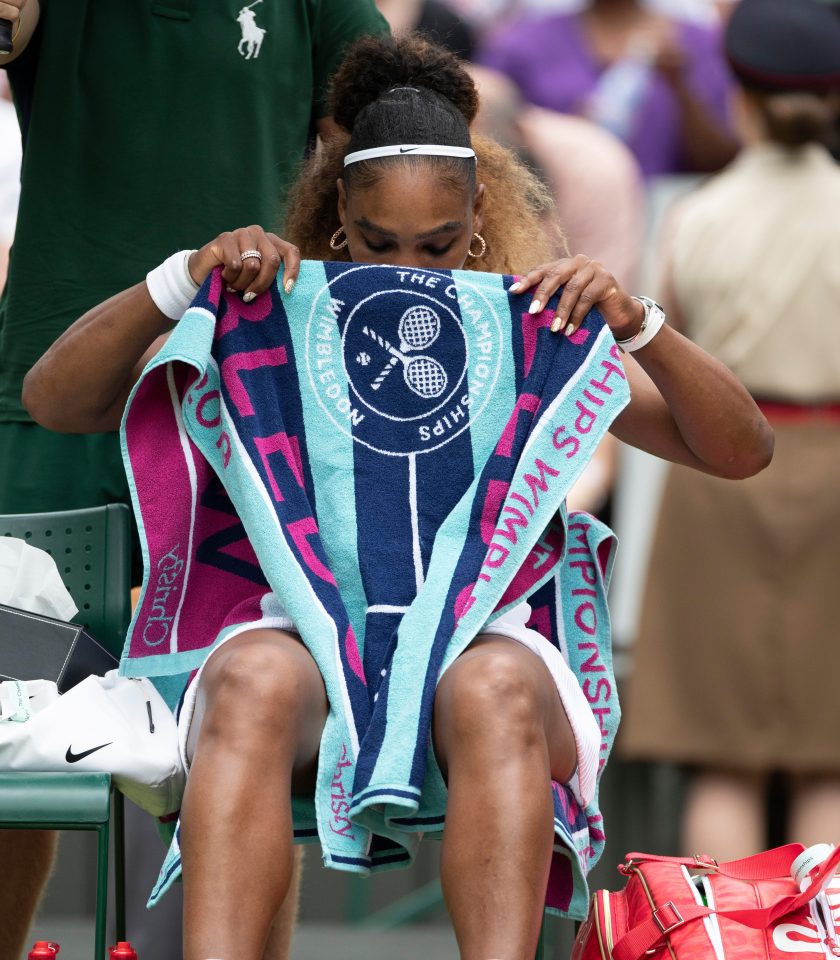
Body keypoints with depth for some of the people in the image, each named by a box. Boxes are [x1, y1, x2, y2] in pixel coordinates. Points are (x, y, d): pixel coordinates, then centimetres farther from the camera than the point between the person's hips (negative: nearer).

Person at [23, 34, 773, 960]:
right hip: (301, 642, 0)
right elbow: (53, 399, 6)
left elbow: (742, 451, 8)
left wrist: (637, 324, -9)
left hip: (483, 647, 0)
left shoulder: (533, 333, 13)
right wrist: (182, 281, -10)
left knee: (494, 691, -38)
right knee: (254, 680, -38)